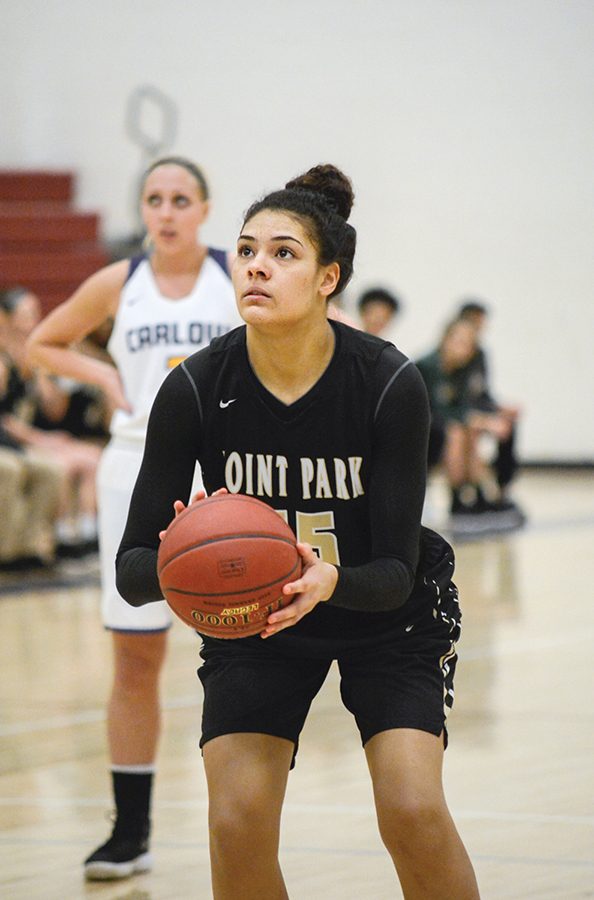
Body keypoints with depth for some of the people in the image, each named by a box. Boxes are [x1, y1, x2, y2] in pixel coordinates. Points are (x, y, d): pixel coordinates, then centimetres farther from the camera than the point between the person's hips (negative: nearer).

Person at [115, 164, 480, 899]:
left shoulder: (389, 383, -25)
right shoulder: (195, 388, -22)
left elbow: (395, 572, -23)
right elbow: (133, 570, -21)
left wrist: (329, 582, -45)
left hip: (387, 611, -1)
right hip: (251, 619, 1)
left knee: (413, 811, -19)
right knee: (238, 821, -17)